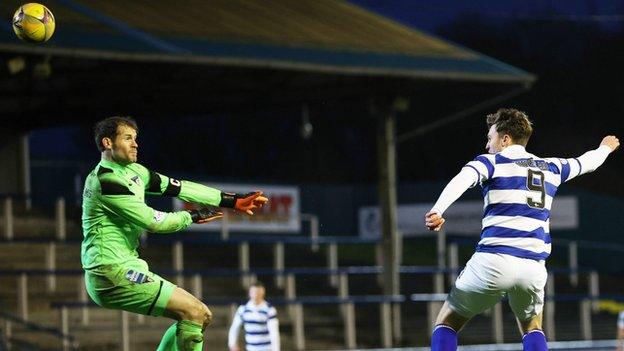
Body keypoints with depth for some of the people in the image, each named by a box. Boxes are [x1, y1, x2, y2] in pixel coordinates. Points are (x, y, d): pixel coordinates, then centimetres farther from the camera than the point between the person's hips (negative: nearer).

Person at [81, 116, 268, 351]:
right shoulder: (106, 181, -16)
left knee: (202, 315, 9)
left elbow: (178, 188, 12)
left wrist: (232, 201, 9)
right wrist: (192, 217, 1)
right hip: (113, 272, -10)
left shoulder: (132, 171, 14)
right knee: (193, 312, -16)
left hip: (124, 269, 10)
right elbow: (154, 222, -16)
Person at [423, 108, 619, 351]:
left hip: (493, 260, -4)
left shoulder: (491, 162, 5)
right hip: (533, 266, 4)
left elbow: (462, 180, -16)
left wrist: (437, 211, -33)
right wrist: (605, 148, 63)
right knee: (532, 328, 29)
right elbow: (586, 162, 40)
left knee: (446, 324, 10)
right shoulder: (551, 167, 20)